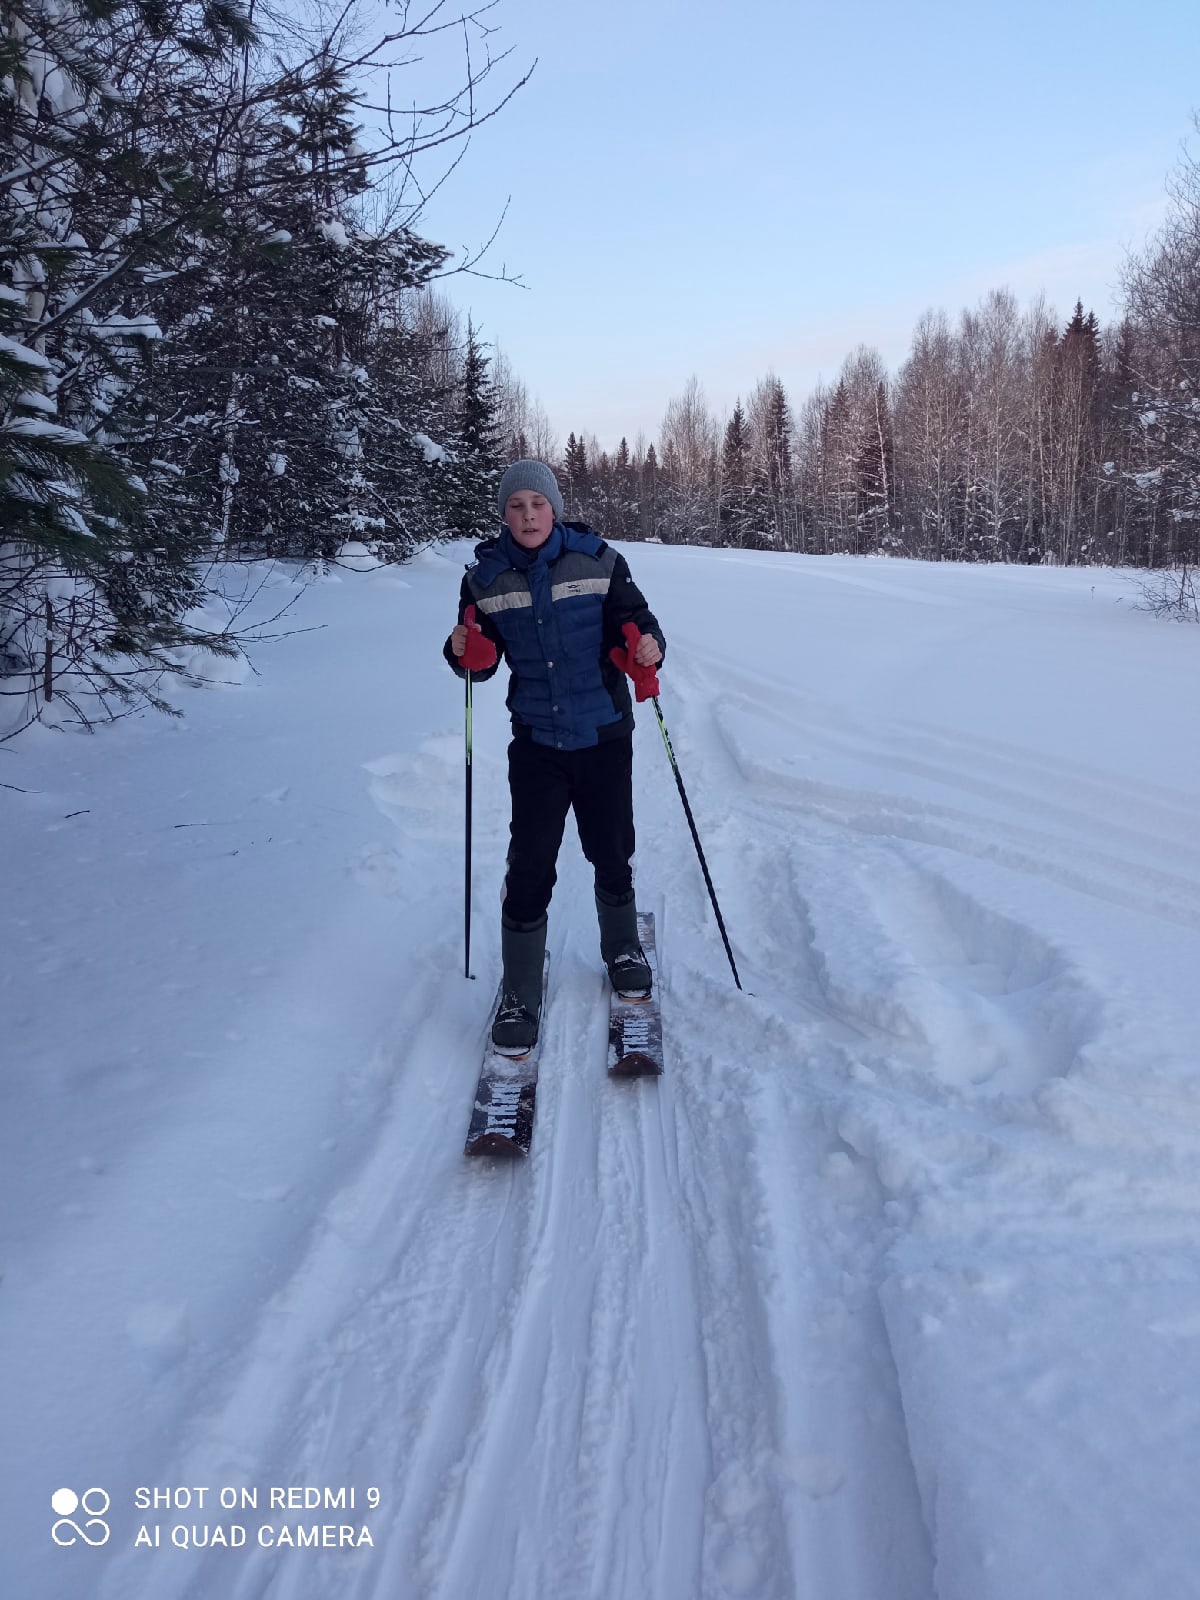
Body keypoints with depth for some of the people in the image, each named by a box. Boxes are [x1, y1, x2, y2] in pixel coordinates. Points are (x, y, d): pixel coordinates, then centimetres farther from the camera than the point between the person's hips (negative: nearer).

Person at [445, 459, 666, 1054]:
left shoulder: (597, 561, -6)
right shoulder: (486, 577, -1)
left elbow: (634, 618, -1)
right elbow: (484, 660, 6)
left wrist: (647, 646, -24)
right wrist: (465, 651, -17)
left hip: (604, 736, 0)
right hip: (536, 742, 0)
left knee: (612, 854, 14)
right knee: (530, 866, -3)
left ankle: (621, 948, 41)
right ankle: (519, 994, 11)